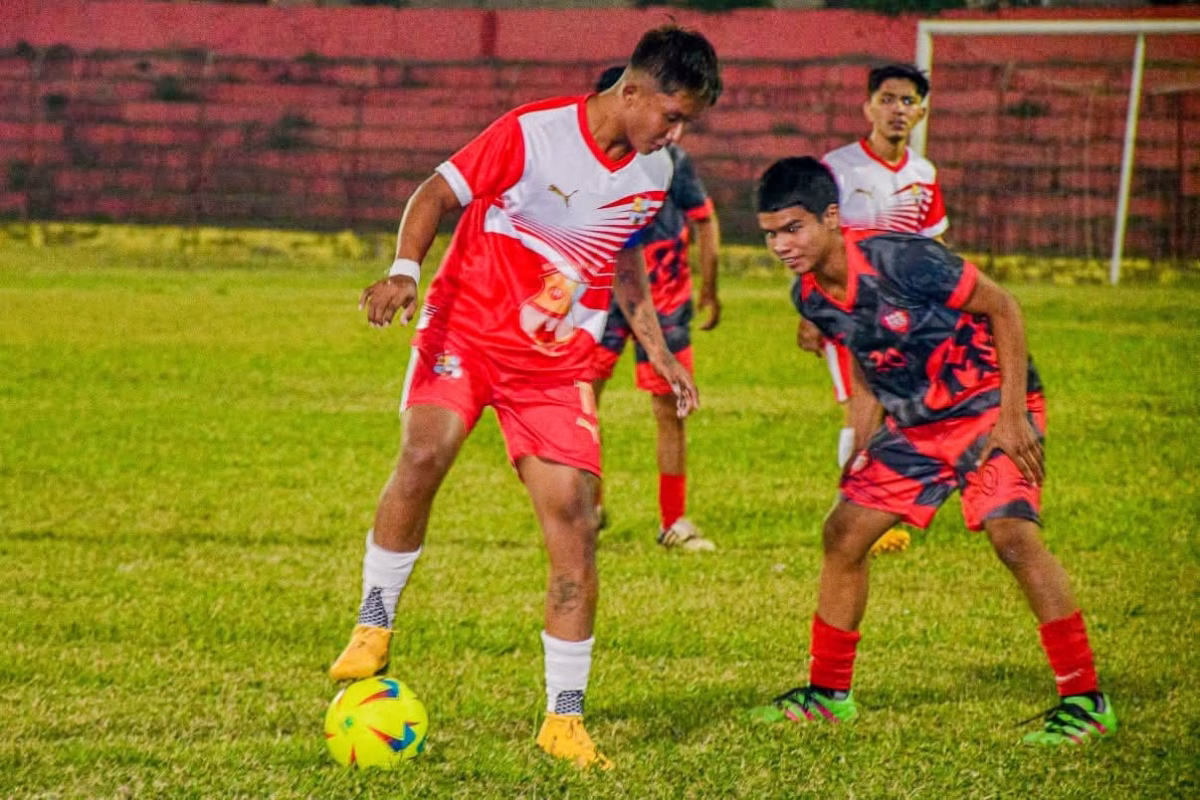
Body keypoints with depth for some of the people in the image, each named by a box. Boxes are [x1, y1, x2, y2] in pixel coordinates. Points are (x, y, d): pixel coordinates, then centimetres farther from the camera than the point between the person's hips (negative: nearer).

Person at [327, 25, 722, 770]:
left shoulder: (653, 175, 4)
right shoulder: (533, 131, -14)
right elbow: (438, 192, -8)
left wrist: (657, 348, 18)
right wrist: (405, 269, -24)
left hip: (557, 364, 4)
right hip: (467, 325, -4)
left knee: (572, 515, -7)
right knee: (426, 450, -31)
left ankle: (565, 717, 3)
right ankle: (374, 627, -11)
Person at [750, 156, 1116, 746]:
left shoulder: (900, 260, -27)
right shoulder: (809, 295, -5)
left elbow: (1002, 308, -18)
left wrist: (1012, 416, -21)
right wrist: (866, 421, 9)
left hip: (989, 405, -7)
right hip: (914, 422, 8)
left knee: (1011, 532, -24)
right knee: (843, 533, 3)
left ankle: (1085, 701, -18)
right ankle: (828, 693, 18)